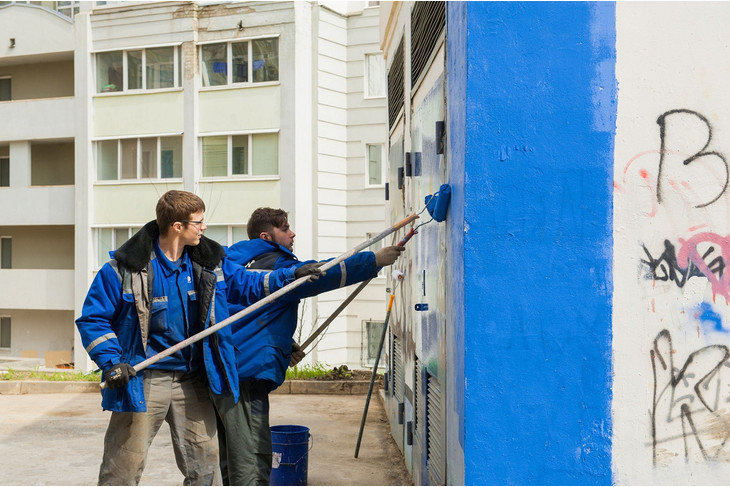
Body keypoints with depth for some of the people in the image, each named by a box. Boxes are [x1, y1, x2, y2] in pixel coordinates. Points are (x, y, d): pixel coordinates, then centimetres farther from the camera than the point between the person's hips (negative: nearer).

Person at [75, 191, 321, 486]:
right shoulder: (125, 267, -10)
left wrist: (291, 276, 8)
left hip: (192, 382, 5)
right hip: (141, 382, -4)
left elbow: (247, 285, 17)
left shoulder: (210, 262, 5)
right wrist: (111, 362, -17)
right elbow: (92, 318, -5)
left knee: (205, 462, 12)